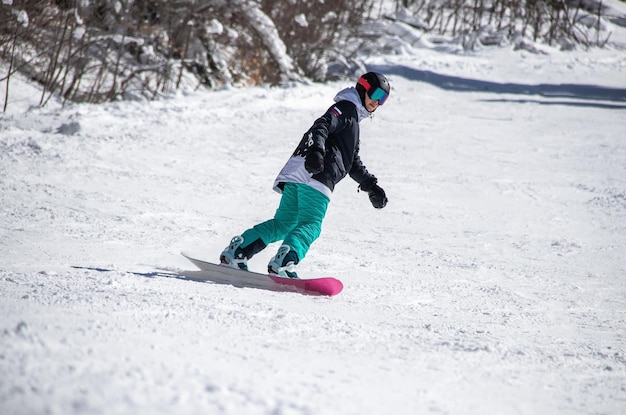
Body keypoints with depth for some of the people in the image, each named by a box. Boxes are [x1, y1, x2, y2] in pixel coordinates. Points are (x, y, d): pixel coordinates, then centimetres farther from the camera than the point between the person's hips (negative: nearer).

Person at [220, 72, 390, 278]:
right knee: (310, 225, -15)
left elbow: (353, 163, 43)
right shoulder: (346, 108, 4)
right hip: (315, 178, -9)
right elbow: (322, 126, -16)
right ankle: (285, 259, -34)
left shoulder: (353, 120, 35)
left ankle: (237, 249, 6)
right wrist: (316, 150, -33)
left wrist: (371, 186, 39)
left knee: (283, 223, 11)